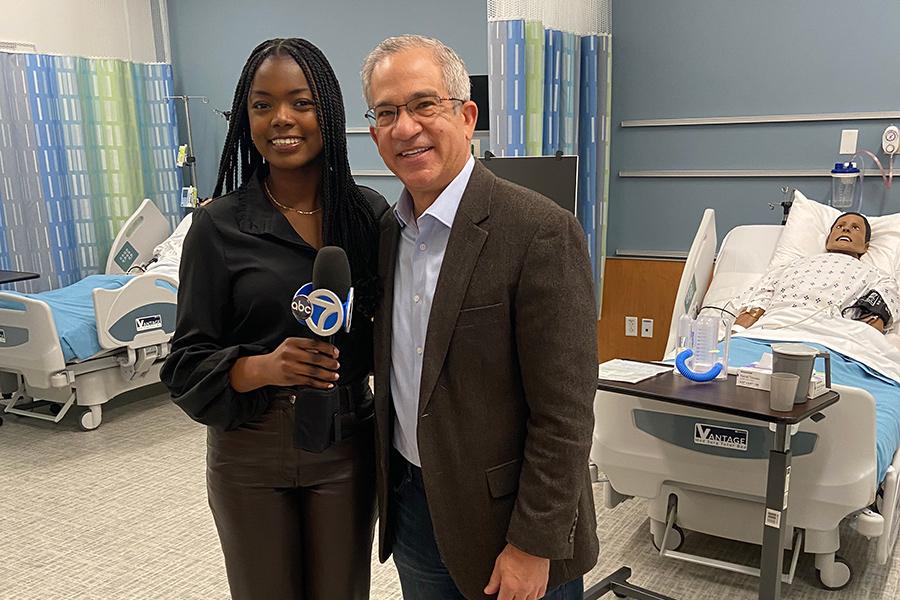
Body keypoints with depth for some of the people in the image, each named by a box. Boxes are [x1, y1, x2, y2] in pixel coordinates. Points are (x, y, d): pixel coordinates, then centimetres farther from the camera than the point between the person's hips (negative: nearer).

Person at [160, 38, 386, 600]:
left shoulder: (369, 212, -2)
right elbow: (188, 363, -6)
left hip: (345, 446, 1)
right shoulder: (219, 225, -7)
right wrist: (261, 368, -23)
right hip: (249, 451, -1)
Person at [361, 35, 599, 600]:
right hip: (410, 505, 6)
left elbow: (564, 413, -19)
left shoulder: (540, 231, -20)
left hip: (502, 519, -6)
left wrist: (534, 544, -16)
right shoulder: (388, 229, 2)